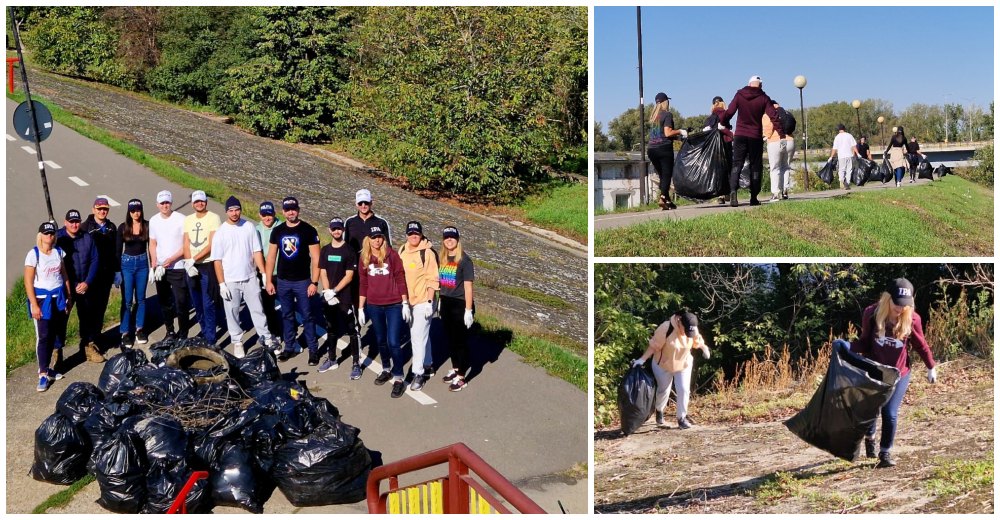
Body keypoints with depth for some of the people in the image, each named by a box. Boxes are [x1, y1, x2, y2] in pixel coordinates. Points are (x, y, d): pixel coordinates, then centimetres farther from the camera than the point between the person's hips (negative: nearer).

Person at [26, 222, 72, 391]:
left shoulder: (59, 251, 5)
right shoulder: (33, 254, -10)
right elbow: (28, 282, -10)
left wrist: (69, 296, 10)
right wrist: (34, 305, -13)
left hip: (59, 297, 5)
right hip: (42, 299, -5)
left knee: (58, 334, 6)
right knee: (44, 336, -4)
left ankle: (47, 367, 19)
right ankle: (43, 374, 1)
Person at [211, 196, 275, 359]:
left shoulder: (249, 227, -1)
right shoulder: (220, 232, -7)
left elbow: (256, 251, 3)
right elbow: (217, 260, -6)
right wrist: (222, 284, -10)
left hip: (250, 278, 2)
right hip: (230, 281, -1)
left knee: (258, 309, 8)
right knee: (232, 313, 7)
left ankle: (266, 339, 19)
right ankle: (237, 342, 21)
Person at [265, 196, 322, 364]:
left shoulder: (308, 230, -7)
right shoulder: (277, 231, 5)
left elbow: (316, 258, -8)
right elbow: (271, 256, 8)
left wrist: (314, 282, -13)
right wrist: (269, 281, 3)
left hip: (302, 281, -4)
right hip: (282, 282, 4)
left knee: (307, 316, 0)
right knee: (287, 316, 12)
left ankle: (313, 349, 7)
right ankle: (290, 347, 22)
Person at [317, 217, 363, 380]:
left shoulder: (349, 250, -5)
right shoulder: (325, 250, 9)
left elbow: (349, 276, -10)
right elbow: (323, 273, 6)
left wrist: (334, 291, -15)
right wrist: (327, 292, -7)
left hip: (346, 297, -5)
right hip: (328, 298, 5)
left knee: (352, 331, -4)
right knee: (332, 329, 15)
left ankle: (356, 363, -1)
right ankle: (332, 359, 28)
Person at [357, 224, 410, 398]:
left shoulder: (392, 255, -6)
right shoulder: (364, 258, 4)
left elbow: (401, 279, -5)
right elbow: (363, 284, 9)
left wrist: (405, 303, -8)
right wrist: (361, 308, 8)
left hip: (394, 305, -4)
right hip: (374, 306, 4)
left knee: (394, 342, -8)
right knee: (380, 341, 16)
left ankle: (398, 378, 1)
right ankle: (386, 370, 34)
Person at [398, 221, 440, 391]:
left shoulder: (428, 253, -12)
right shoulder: (402, 251, 7)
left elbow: (432, 280, -12)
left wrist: (429, 302, -16)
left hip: (423, 302, -7)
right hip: (408, 301, 7)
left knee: (418, 337, -7)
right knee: (420, 335, 18)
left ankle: (418, 373, 0)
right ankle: (428, 366, 33)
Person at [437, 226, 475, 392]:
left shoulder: (464, 260, -13)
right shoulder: (441, 258, 6)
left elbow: (468, 285, -15)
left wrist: (468, 310, -17)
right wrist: (440, 301, 13)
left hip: (460, 304, -6)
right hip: (446, 303, 6)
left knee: (461, 340, 2)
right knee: (450, 338, 17)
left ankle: (461, 377, 10)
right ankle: (455, 369, 33)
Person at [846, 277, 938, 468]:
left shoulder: (912, 318, -15)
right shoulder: (871, 314, -16)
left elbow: (920, 344, 2)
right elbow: (864, 342, -5)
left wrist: (931, 367, 11)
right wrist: (847, 347, -22)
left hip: (899, 374, -1)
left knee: (890, 413, -8)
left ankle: (885, 453, 12)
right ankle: (869, 438, 47)